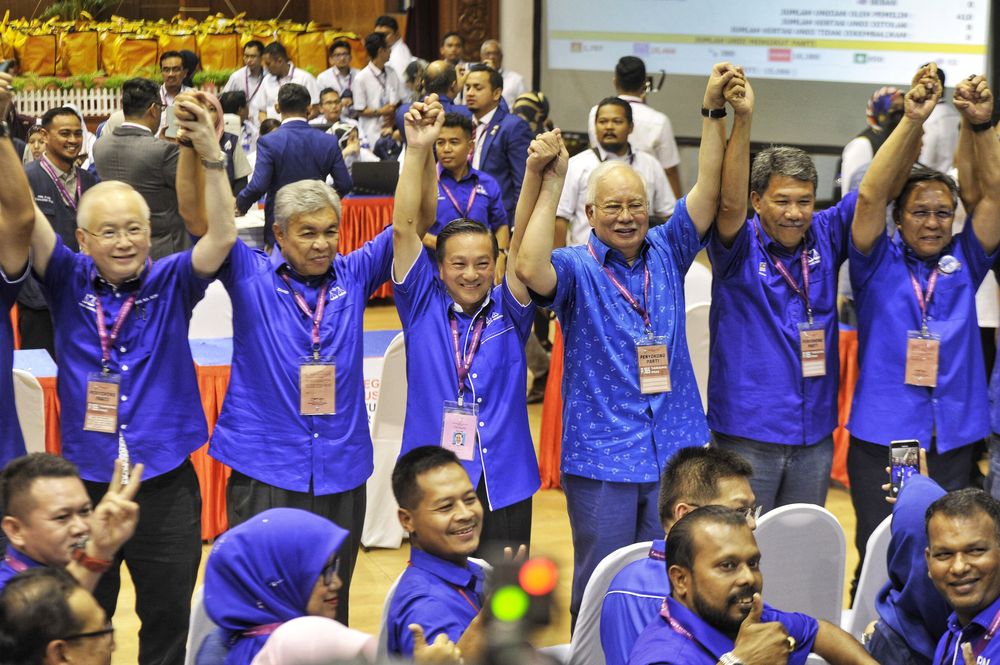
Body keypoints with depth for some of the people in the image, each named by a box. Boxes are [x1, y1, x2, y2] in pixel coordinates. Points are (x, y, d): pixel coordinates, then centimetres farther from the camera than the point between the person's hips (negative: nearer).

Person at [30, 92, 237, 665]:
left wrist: (211, 155, -29)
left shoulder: (169, 284, -2)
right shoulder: (70, 283, 0)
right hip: (86, 481, 1)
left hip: (165, 483, 0)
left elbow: (222, 236, -16)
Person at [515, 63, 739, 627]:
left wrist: (714, 111, -10)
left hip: (675, 451, 3)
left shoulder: (666, 253, 7)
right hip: (601, 455, -3)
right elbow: (531, 269, -27)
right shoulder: (577, 268, -5)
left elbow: (709, 190, -1)